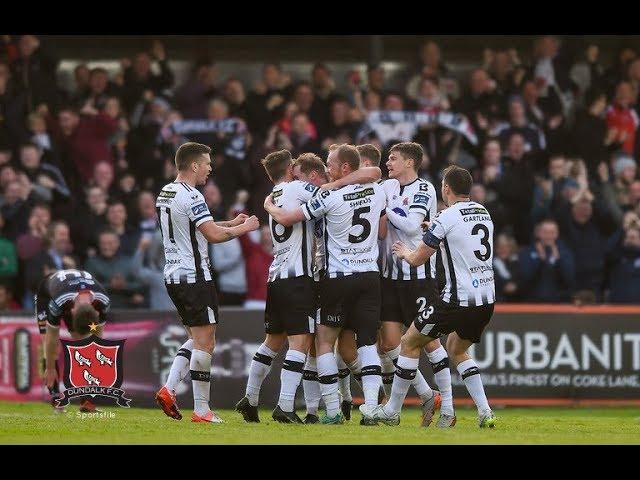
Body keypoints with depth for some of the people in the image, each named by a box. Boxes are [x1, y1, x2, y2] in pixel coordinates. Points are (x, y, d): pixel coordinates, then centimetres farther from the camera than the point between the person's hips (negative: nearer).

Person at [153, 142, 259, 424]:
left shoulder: (165, 194, 14)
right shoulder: (191, 197, -16)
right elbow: (214, 235, -20)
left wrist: (231, 223, 23)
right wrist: (244, 228, -4)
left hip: (173, 275, 9)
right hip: (194, 276, -9)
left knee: (197, 339, 18)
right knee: (204, 342, -4)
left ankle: (168, 390, 4)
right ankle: (201, 410, -3)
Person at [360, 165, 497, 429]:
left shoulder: (446, 218, -11)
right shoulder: (484, 213, 11)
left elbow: (417, 259, -4)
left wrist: (405, 252, 18)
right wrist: (434, 231, 37)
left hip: (458, 299, -7)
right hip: (486, 299, 7)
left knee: (410, 343, 9)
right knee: (456, 349, 26)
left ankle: (391, 411, 16)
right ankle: (485, 412, 10)